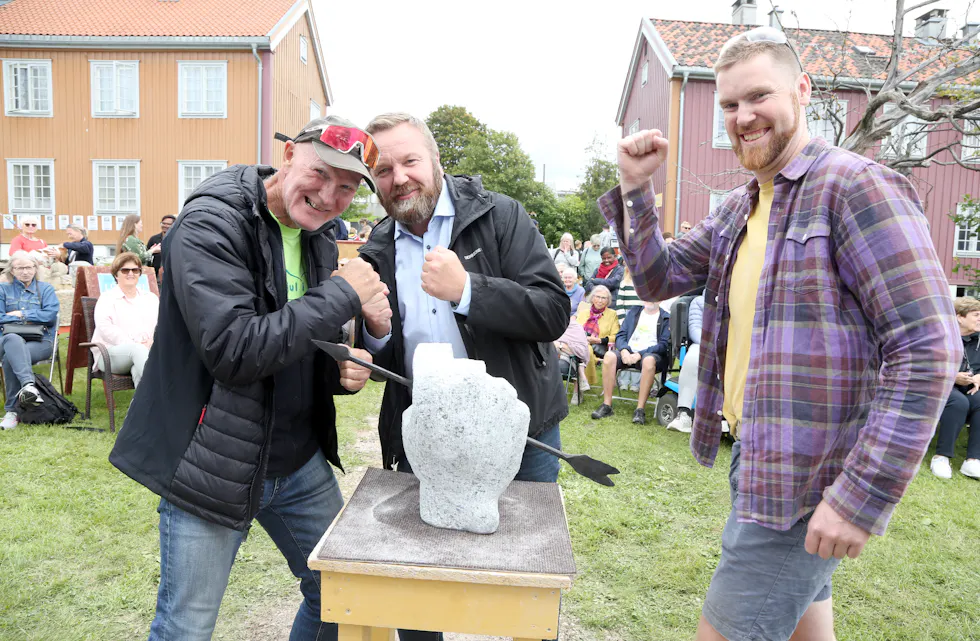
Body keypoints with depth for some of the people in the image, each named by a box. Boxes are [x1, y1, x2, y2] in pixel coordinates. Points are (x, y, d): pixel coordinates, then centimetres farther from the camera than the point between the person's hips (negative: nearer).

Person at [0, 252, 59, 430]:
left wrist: (21, 313, 2)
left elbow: (50, 315, 1)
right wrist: (32, 317, 0)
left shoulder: (46, 289, 19)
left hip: (40, 341, 0)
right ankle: (28, 384, -57)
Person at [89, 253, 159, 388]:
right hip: (110, 353, -4)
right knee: (137, 350, -39)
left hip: (147, 351, 4)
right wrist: (133, 344, -17)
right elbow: (105, 328, -5)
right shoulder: (107, 298, 13)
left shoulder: (151, 298, 27)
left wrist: (153, 341, -12)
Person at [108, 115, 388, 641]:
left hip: (301, 464, 7)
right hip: (213, 465, -6)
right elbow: (234, 351, -29)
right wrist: (342, 295, -23)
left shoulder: (319, 243, 7)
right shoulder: (211, 224, -17)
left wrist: (343, 371, -6)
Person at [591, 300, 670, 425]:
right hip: (629, 352, 3)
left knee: (649, 360, -38)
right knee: (609, 355, -27)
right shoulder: (633, 312, 21)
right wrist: (624, 350, -9)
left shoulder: (666, 318, 8)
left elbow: (664, 345, -4)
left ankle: (640, 409, -35)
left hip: (651, 354, -3)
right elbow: (620, 335, 14)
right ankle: (607, 405, -25)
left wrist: (640, 354, -16)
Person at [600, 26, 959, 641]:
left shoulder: (856, 186, -16)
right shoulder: (740, 208, 10)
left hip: (811, 481, -8)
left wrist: (865, 495, -24)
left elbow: (929, 350, -21)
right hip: (758, 457, 8)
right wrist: (636, 187, -2)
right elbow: (660, 277, 11)